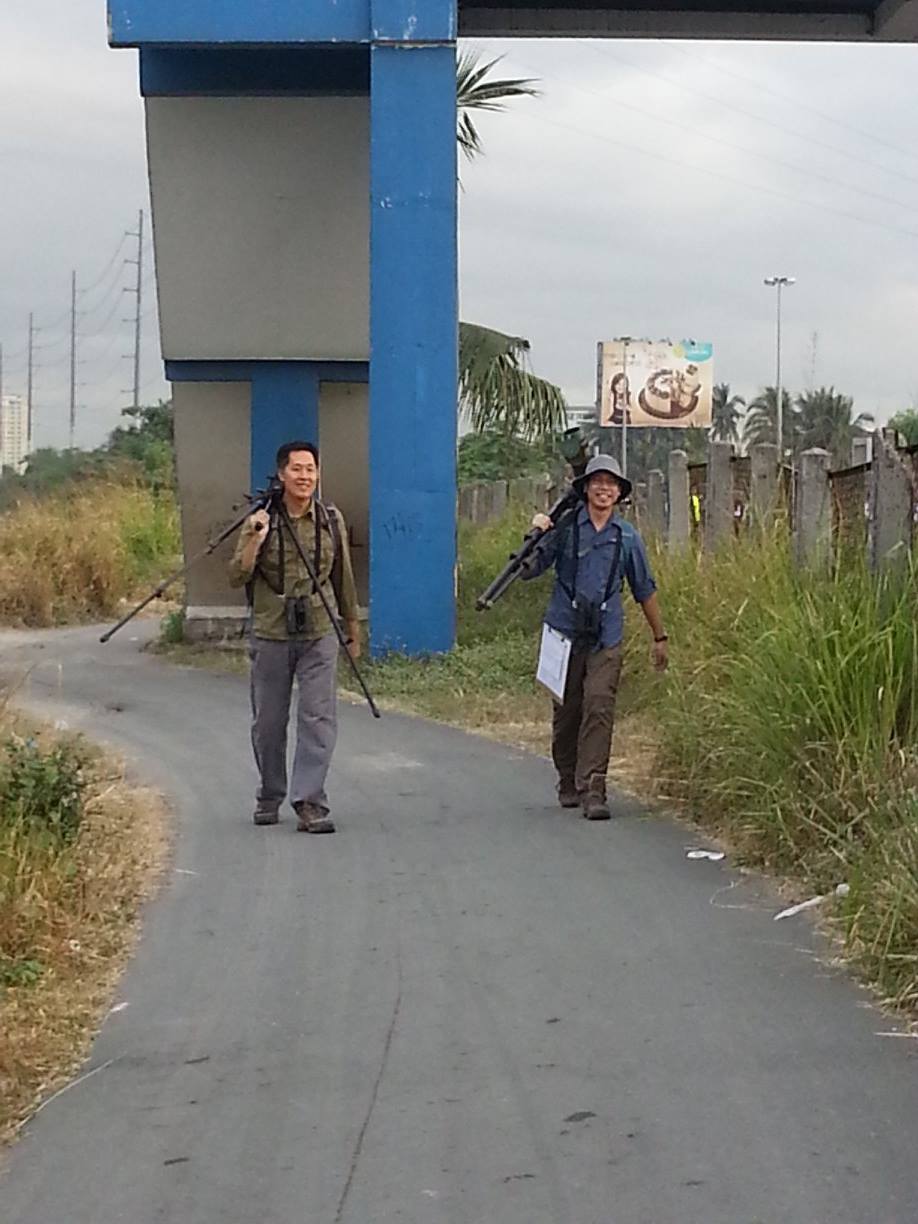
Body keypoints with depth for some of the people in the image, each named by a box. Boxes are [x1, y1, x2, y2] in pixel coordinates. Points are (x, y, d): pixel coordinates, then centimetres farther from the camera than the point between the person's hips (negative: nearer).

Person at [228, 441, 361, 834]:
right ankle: (269, 798, 25)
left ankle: (309, 802, -9)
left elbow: (343, 578, 15)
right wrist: (255, 540, -23)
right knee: (269, 722, 8)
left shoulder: (332, 520, 5)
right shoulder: (260, 521, -2)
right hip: (271, 636, -1)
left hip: (319, 635, 1)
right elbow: (237, 577, -9)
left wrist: (353, 628, 19)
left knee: (318, 718, -9)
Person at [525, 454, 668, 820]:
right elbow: (530, 571, 1)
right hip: (565, 632, 0)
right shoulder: (565, 527, 2)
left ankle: (592, 790, -15)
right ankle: (568, 785, 23)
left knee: (599, 709, -12)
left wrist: (660, 637, 20)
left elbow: (645, 590, 17)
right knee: (566, 712, 7)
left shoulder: (627, 536, 8)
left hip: (606, 638, 0)